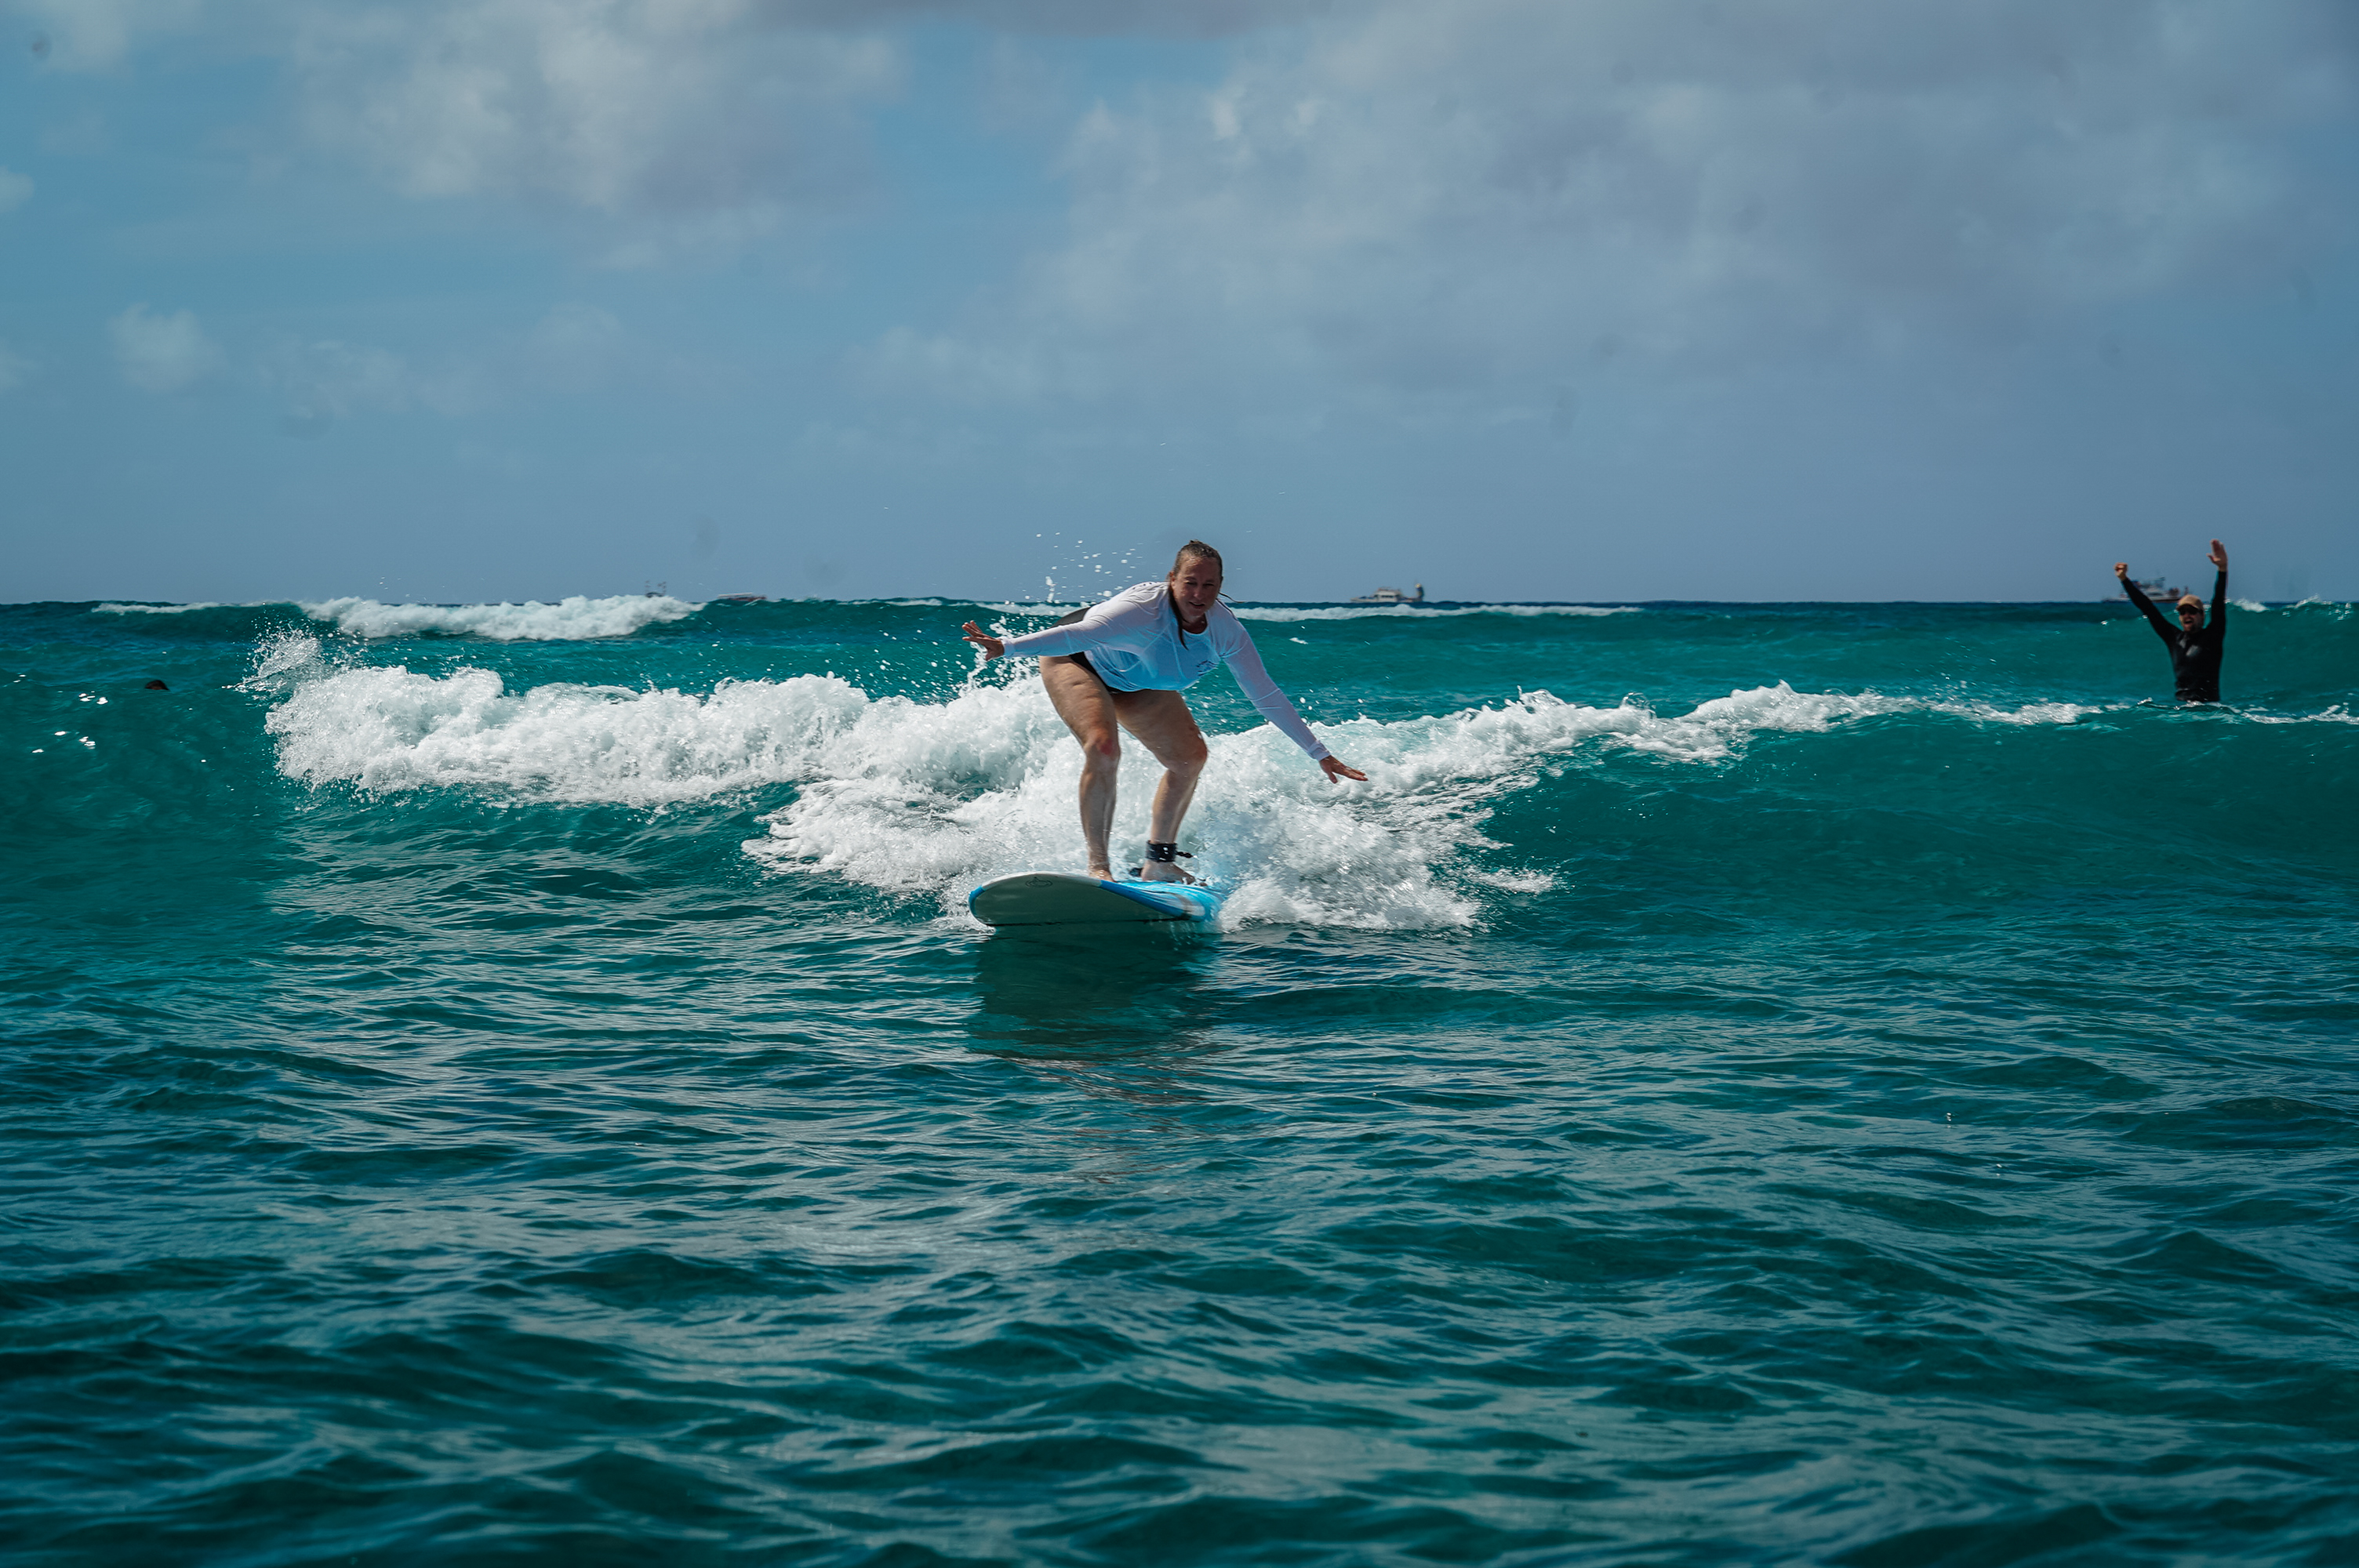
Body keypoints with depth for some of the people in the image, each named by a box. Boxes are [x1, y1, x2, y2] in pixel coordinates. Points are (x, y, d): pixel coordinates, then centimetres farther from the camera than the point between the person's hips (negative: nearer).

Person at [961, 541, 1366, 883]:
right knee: (1103, 747, -29)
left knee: (1191, 756, 4)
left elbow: (1267, 697, -11)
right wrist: (1007, 647, -67)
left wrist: (1320, 755, -8)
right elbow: (1079, 634, -52)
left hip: (1136, 684, 7)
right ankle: (1097, 863, -19)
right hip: (1078, 662, -7)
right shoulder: (1143, 611, -40)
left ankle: (1159, 862, 17)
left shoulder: (1226, 632, -21)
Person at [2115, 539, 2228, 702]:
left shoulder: (2211, 637, 3)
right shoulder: (2175, 638, 15)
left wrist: (2223, 570, -23)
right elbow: (2147, 608, 18)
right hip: (2180, 706, 5)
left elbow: (2218, 604, -10)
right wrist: (2124, 580, 19)